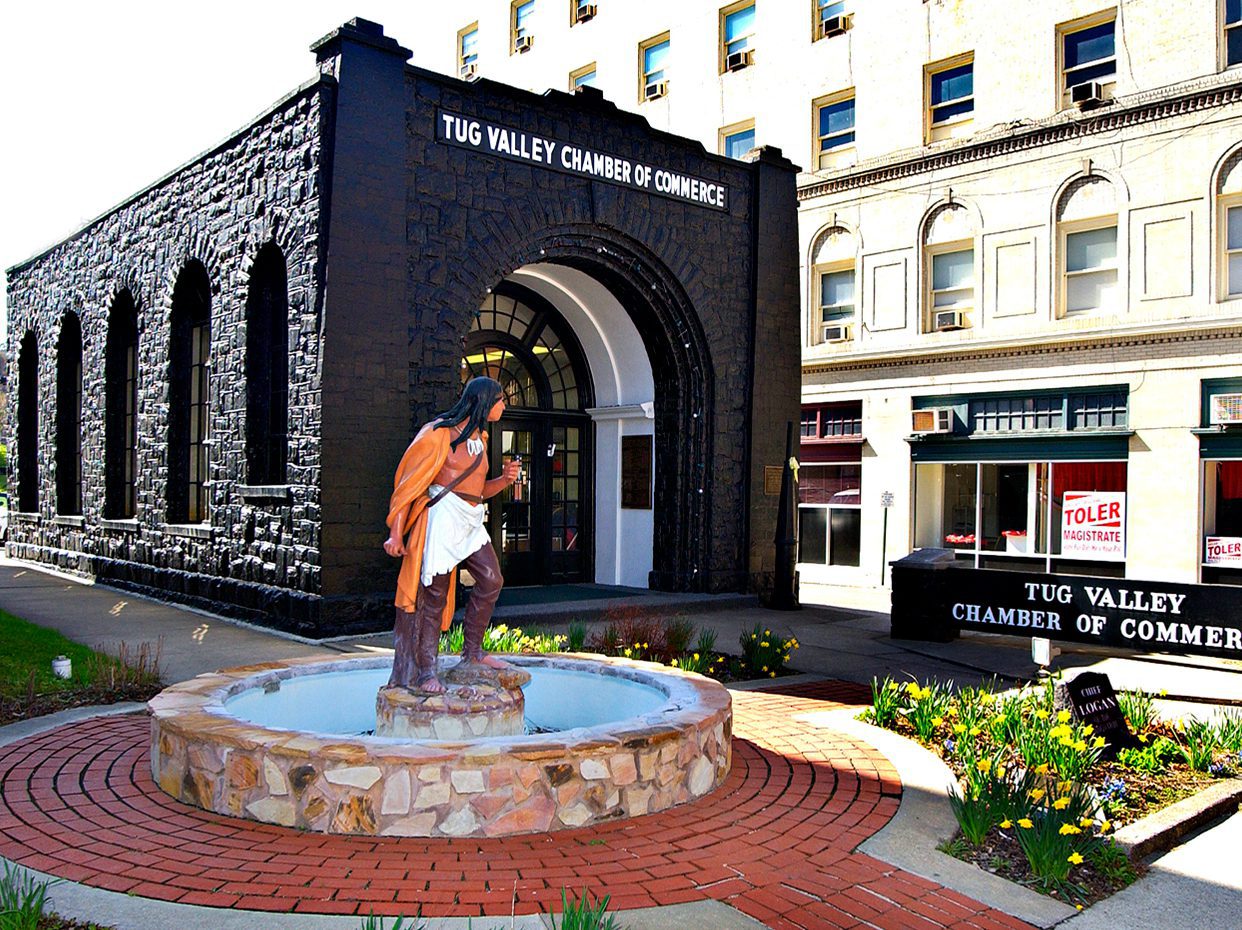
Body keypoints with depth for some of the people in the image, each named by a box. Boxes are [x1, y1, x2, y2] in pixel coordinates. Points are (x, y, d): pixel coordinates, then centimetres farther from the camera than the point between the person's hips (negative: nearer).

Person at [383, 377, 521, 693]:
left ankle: (473, 651, 17)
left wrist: (505, 479, 3)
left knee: (491, 580, 2)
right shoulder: (440, 433, -9)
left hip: (471, 521, 8)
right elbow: (410, 483, -11)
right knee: (435, 593, -4)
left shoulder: (479, 438, 16)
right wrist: (395, 533, -15)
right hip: (443, 516, -8)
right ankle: (425, 672, 3)